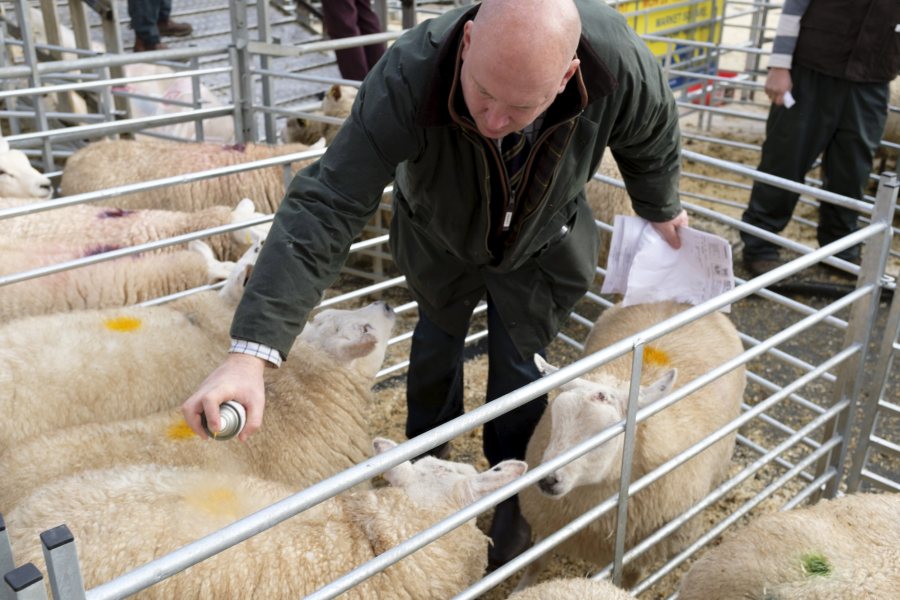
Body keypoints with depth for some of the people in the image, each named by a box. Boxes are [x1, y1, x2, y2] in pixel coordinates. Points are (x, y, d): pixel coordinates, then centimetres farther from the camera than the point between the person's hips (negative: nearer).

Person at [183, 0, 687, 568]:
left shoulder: (620, 60, -37)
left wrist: (662, 208, 8)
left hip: (541, 245, 0)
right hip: (438, 235, 0)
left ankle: (507, 496, 36)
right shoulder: (409, 77, -43)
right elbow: (326, 208, -46)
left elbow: (652, 138, -12)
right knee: (437, 338, 20)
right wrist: (250, 352, -53)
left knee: (521, 363, 8)